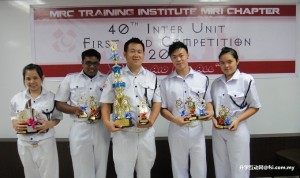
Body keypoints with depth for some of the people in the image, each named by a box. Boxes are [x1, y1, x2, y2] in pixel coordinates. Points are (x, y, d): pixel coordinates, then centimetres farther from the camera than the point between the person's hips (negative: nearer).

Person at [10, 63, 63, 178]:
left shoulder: (51, 97, -5)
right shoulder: (16, 98, 1)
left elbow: (58, 117, 2)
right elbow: (13, 117, 12)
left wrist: (50, 124, -18)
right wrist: (15, 125, -10)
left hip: (45, 142, -2)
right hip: (24, 144, 3)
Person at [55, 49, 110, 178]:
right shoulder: (70, 79, 4)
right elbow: (59, 104, 5)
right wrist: (74, 109, -14)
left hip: (101, 128, 1)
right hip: (79, 128, -1)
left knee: (100, 167, 12)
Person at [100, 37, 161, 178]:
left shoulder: (152, 77, 7)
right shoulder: (114, 77, 0)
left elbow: (157, 102, 7)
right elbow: (106, 102, 0)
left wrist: (151, 120, -9)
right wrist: (107, 121, -17)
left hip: (146, 132, 2)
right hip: (123, 132, -2)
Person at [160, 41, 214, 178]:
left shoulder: (202, 78, 1)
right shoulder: (166, 82, -1)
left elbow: (207, 101, 9)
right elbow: (163, 109, 0)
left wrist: (210, 111, -12)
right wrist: (175, 119, -17)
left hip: (197, 130, 1)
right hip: (176, 131, 0)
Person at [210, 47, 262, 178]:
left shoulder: (247, 80, -8)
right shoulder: (216, 82, 4)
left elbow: (255, 107, -4)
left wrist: (238, 120, -16)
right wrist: (213, 119, -4)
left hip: (237, 130, -4)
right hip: (218, 131, 4)